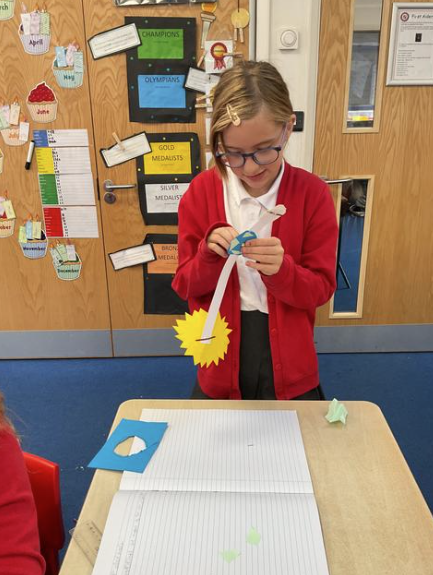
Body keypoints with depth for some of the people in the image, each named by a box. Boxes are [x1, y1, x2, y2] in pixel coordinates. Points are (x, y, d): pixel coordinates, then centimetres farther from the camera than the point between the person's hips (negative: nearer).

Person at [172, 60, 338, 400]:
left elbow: (321, 289, -9)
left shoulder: (313, 194, -11)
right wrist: (210, 254, -26)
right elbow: (185, 286, -5)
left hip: (288, 362, 0)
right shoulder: (200, 192, -9)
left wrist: (281, 269, -29)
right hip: (221, 360, 1)